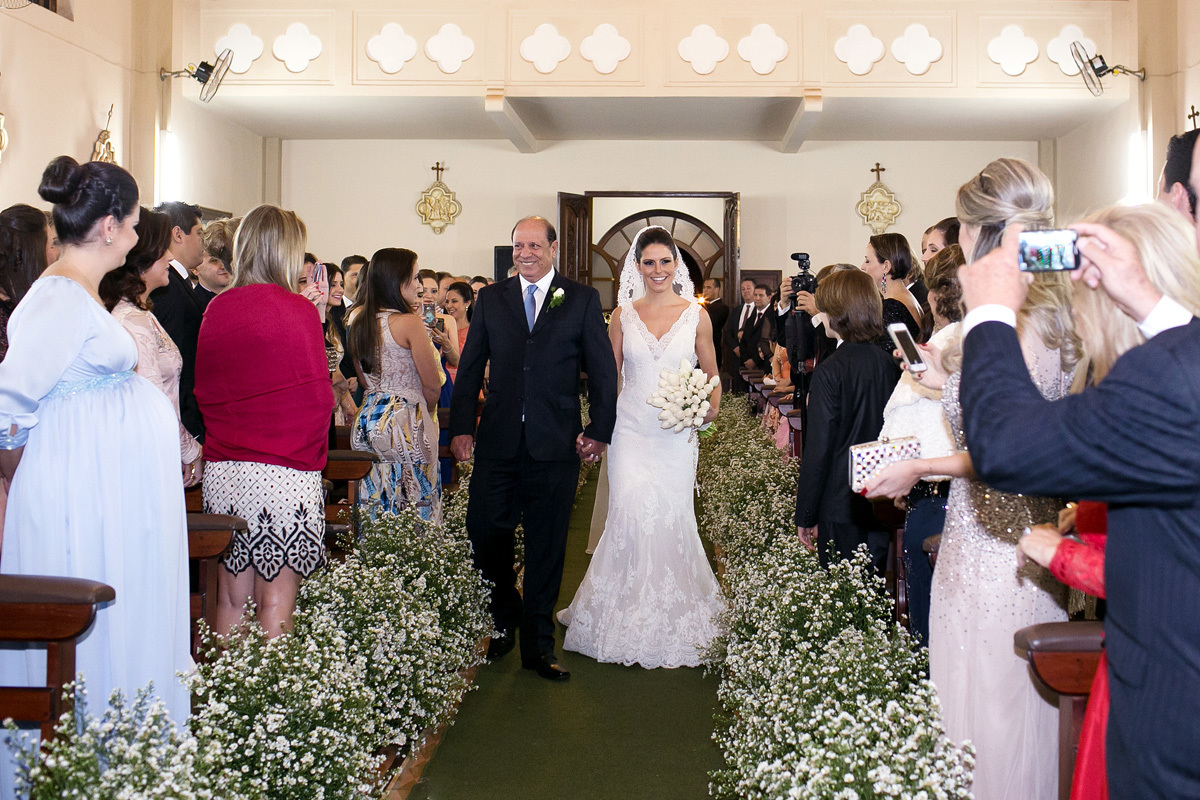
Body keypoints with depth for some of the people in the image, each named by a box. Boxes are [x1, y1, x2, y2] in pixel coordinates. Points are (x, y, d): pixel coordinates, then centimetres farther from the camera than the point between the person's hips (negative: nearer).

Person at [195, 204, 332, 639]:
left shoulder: (216, 308, 5)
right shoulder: (300, 310, -8)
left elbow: (205, 389, 15)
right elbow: (317, 395, -7)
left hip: (222, 469, 5)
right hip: (285, 473, -5)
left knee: (231, 598, 12)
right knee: (275, 603, 2)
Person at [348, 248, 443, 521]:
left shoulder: (359, 320, 7)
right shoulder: (409, 322, -13)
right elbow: (433, 386, -9)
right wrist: (425, 414, 8)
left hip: (367, 419, 7)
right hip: (405, 423, -7)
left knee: (375, 506, 10)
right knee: (412, 509, -1)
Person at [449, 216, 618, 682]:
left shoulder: (582, 300, 4)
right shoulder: (491, 299, 9)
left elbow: (603, 370, 3)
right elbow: (470, 368, 9)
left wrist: (599, 430, -3)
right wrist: (461, 426, 1)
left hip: (556, 447, -1)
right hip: (498, 442, 2)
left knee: (546, 548, 6)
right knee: (485, 533, 0)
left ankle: (538, 646, 18)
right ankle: (504, 621, 26)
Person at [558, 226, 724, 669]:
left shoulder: (696, 315, 3)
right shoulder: (623, 315, 5)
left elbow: (711, 376, 9)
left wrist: (710, 411, -10)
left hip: (677, 432, 0)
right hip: (630, 429, 0)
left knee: (672, 517, 0)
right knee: (630, 515, -7)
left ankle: (673, 612, 17)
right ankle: (629, 613, 9)